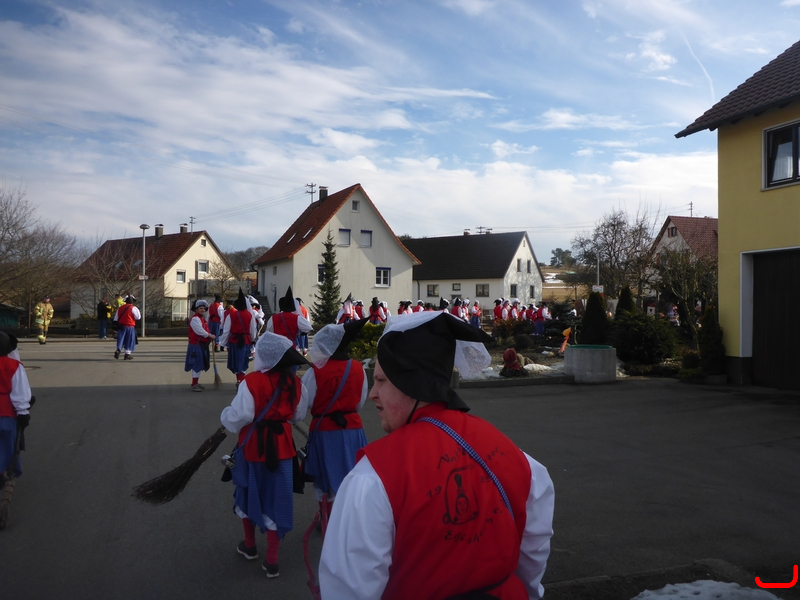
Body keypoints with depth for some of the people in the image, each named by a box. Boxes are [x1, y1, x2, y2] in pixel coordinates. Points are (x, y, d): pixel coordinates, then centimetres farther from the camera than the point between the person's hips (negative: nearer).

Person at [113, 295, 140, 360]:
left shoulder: (120, 308, 11)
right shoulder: (133, 308, -7)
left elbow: (116, 319, 13)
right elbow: (138, 317, -9)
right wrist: (140, 314, 11)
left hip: (121, 326, 4)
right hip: (130, 327, -4)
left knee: (121, 340, 11)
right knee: (129, 341, 5)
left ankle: (118, 350, -9)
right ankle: (128, 354, 7)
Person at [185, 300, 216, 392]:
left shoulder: (203, 319, 17)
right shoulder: (195, 319, -15)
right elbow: (200, 331, -25)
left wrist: (210, 338, 5)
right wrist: (210, 336, -17)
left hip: (203, 344, 10)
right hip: (196, 344, -10)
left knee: (200, 364, 15)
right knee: (197, 364, -9)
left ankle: (196, 383, 25)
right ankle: (194, 385, -5)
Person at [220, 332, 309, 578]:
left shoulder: (252, 381, -20)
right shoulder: (294, 382, -6)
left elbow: (239, 417, -20)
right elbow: (298, 415, 7)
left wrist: (225, 415, 1)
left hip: (254, 445, -2)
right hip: (281, 445, 3)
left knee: (249, 492, 21)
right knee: (275, 498, 9)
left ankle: (249, 545, 40)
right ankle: (271, 560, 13)